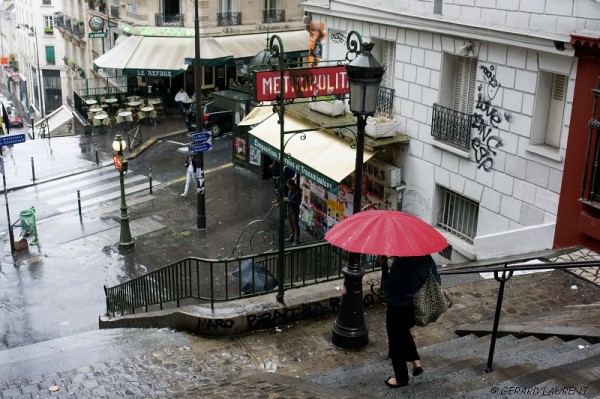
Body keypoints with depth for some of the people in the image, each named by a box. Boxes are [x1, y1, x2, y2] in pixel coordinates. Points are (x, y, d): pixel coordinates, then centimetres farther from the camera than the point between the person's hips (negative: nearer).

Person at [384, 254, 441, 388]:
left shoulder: (400, 263, -29)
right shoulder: (427, 258, -11)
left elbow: (389, 289, -20)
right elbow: (436, 280, 0)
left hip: (398, 308, -6)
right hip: (417, 308, 6)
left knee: (396, 341, 16)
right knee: (404, 332, 34)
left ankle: (401, 378, 29)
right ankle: (416, 362, 27)